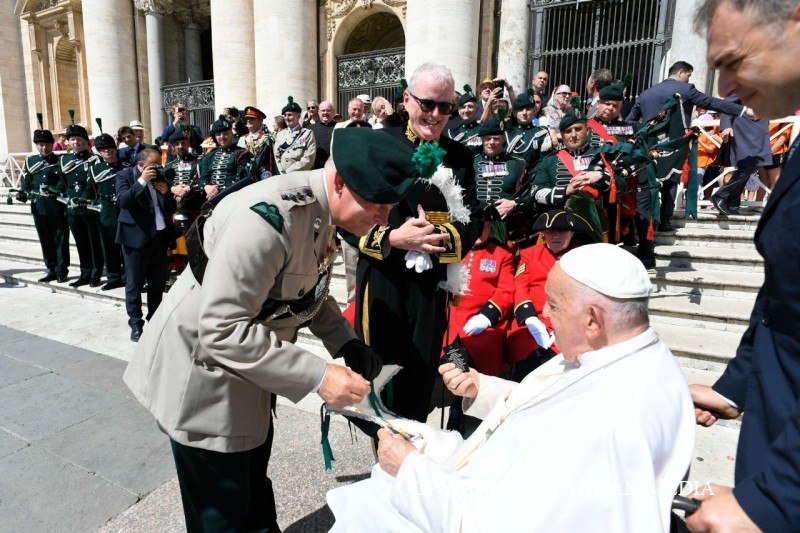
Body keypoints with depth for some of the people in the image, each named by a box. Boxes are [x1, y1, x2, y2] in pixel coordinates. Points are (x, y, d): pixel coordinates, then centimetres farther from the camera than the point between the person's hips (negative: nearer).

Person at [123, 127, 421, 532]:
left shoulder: (320, 211, -4)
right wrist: (317, 376, -31)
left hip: (247, 368, 8)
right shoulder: (267, 217, -33)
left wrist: (347, 343, -5)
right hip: (202, 373, -8)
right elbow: (221, 330, -33)